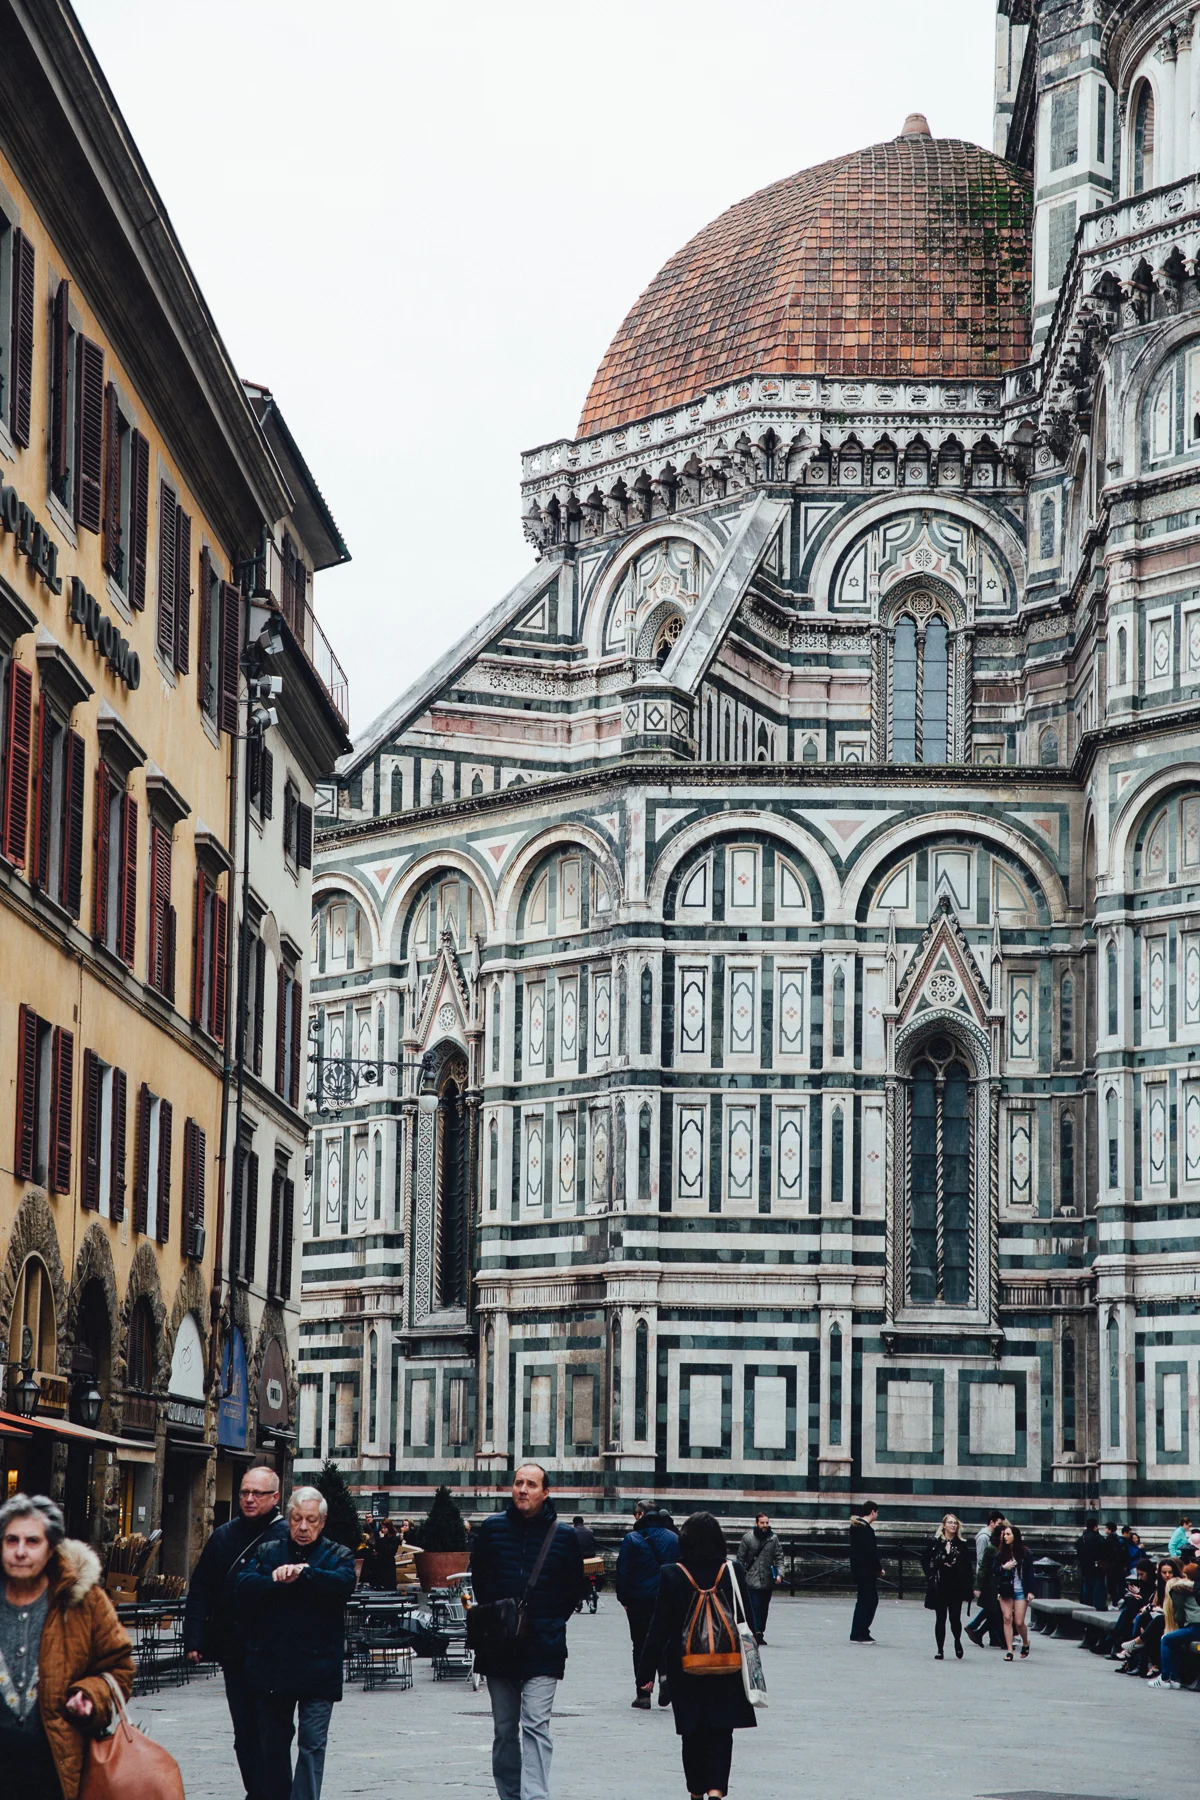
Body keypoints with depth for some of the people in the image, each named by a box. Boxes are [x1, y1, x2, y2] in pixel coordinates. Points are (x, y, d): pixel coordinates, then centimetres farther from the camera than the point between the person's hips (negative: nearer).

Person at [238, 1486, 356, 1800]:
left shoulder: (338, 1555, 7)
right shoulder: (267, 1551, 11)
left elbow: (344, 1584, -14)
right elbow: (245, 1586, -5)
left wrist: (302, 1572, -20)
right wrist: (277, 1580, -20)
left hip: (318, 1665, -2)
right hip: (271, 1665, 2)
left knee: (313, 1743, -6)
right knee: (272, 1743, 11)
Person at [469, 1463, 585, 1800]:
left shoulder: (564, 1535, 0)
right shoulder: (492, 1528, 5)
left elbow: (574, 1590, 10)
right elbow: (478, 1579, 16)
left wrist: (551, 1623, 4)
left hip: (543, 1647, -3)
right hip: (498, 1645, 3)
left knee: (535, 1725, -14)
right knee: (504, 1730, 9)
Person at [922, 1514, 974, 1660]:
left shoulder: (962, 1545, 4)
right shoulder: (936, 1543, 2)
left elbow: (968, 1567, 4)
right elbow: (925, 1560, 10)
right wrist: (930, 1576, 0)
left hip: (956, 1587, 0)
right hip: (939, 1587, 0)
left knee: (955, 1618, -3)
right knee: (940, 1619, 3)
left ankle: (957, 1641, 26)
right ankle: (940, 1649, 11)